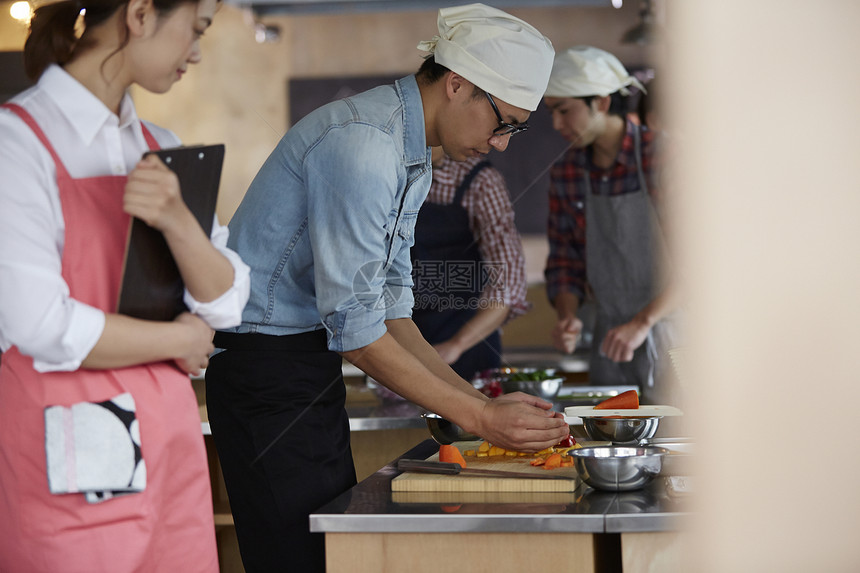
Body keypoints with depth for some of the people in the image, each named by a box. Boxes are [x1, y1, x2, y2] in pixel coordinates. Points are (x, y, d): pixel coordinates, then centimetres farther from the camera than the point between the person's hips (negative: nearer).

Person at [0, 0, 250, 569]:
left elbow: (226, 306, 3)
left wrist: (177, 219, -16)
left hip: (169, 450, 6)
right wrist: (180, 340, -5)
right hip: (71, 469, -6)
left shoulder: (159, 149, 11)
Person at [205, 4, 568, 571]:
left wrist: (480, 400, 3)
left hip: (312, 364, 10)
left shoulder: (415, 159, 11)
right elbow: (356, 328, -23)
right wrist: (477, 416, -19)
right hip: (267, 364, -10)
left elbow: (390, 309, 12)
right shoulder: (362, 145, -21)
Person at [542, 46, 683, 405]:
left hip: (670, 331, -4)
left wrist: (643, 321, -25)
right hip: (611, 342, 4)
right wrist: (567, 317, -6)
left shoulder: (665, 155, -12)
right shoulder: (566, 173, 6)